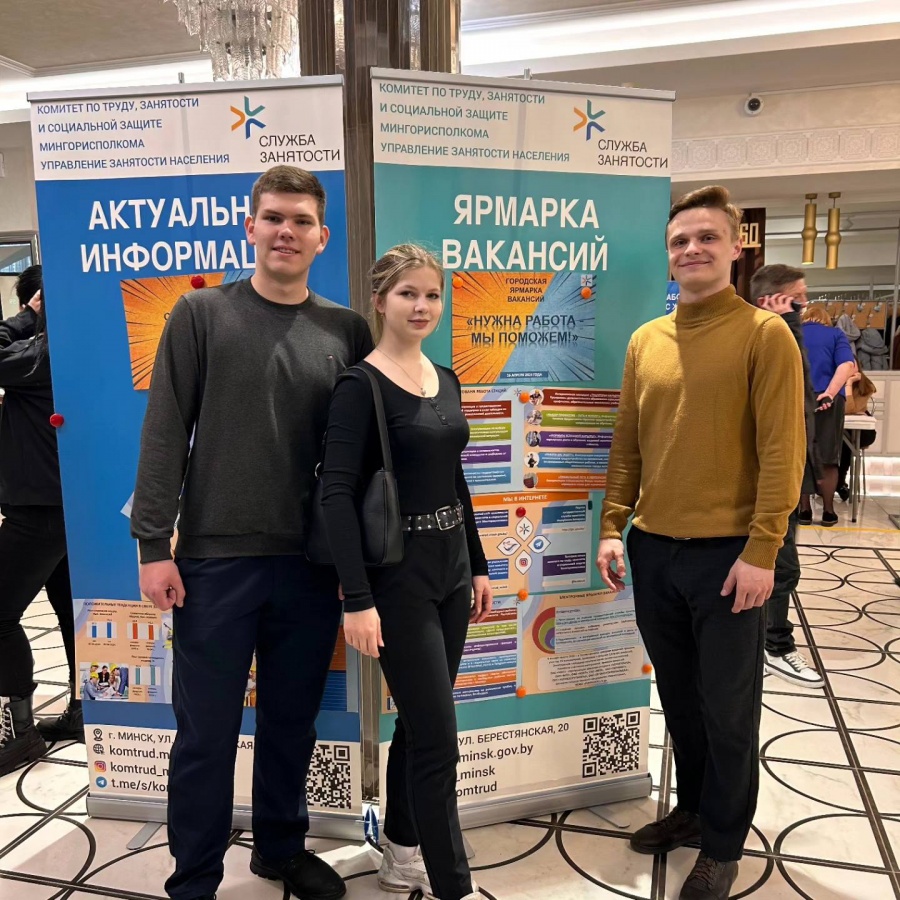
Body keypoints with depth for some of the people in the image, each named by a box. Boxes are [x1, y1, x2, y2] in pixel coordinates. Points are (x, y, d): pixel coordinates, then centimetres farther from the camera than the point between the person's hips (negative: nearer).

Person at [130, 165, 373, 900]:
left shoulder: (347, 331, 5)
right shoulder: (201, 314, 0)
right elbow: (164, 434, -3)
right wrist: (154, 544, -8)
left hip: (313, 562, 2)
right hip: (215, 558, -2)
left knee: (293, 721, 16)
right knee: (206, 731, 8)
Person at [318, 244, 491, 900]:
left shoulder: (445, 379, 9)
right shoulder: (361, 386, -12)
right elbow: (336, 494, -17)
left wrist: (478, 565, 15)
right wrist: (357, 599, -22)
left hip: (451, 570, 7)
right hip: (397, 579, -7)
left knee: (418, 725, 18)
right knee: (438, 738, 0)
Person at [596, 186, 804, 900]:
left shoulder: (765, 333, -6)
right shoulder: (645, 341, 8)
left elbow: (782, 452, -11)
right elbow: (627, 445, 10)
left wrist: (761, 551, -15)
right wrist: (613, 528, 4)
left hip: (727, 553, -4)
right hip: (653, 550, 5)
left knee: (728, 708, 10)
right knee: (678, 696, 19)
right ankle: (693, 808, 40)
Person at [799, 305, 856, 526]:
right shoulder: (835, 334, 10)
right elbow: (847, 365, -7)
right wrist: (830, 393, -16)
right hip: (826, 400, -1)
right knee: (827, 458, 6)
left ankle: (805, 510, 8)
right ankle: (828, 511, 11)